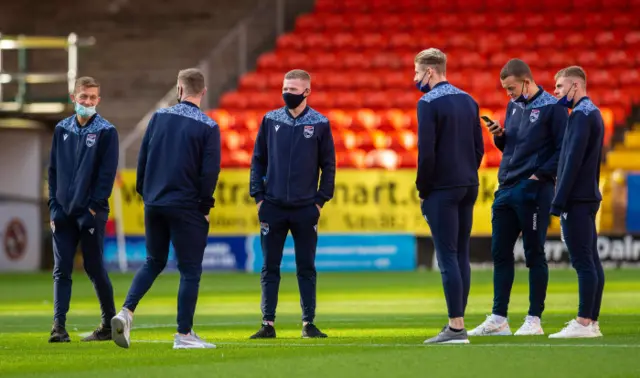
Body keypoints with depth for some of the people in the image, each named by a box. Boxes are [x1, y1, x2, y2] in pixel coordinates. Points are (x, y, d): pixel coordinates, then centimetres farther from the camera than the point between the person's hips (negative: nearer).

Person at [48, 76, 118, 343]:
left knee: (94, 268, 2)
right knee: (61, 270, -2)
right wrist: (54, 206, 3)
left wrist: (93, 208, -13)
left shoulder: (106, 131, -3)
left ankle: (110, 323, 16)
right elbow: (53, 169, 12)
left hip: (92, 213, -4)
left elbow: (107, 173, -7)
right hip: (64, 213, 4)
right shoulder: (62, 129, 10)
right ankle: (59, 327, -5)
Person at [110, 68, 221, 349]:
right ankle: (184, 334, 3)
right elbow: (210, 170, -12)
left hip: (154, 203, 5)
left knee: (153, 262, 19)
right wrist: (205, 207, -2)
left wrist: (144, 192, 15)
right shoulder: (208, 127, -8)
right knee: (190, 270, 4)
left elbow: (143, 156, 5)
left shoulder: (159, 116, 4)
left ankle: (126, 312, 0)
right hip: (186, 207, -5)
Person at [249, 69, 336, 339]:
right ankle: (268, 324, 6)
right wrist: (258, 196, 0)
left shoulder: (320, 124, 1)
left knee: (306, 268, 4)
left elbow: (328, 165, 4)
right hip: (273, 207, 1)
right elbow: (258, 160, 8)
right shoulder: (270, 120, 5)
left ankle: (308, 324, 10)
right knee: (270, 268, 3)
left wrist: (321, 200, -3)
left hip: (306, 208, -1)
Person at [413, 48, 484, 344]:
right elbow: (479, 147, 15)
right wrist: (467, 176, 16)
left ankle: (456, 327, -10)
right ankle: (457, 323, 12)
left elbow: (426, 152, -15)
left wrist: (423, 189, -5)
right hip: (468, 187, 8)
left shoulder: (429, 103, -10)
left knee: (448, 257, -7)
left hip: (442, 189, -8)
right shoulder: (468, 101, 14)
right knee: (461, 256, 11)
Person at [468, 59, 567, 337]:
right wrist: (499, 136, 2)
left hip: (534, 191, -8)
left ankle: (534, 319, 4)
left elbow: (564, 149, -12)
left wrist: (541, 174, -17)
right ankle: (498, 319, 12)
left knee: (534, 254, -2)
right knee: (500, 252, 7)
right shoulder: (513, 106, 15)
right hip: (506, 189, 8)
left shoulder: (552, 107, -8)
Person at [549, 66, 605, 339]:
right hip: (589, 198, 10)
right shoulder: (593, 113, 18)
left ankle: (583, 323, -12)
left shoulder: (580, 115, -12)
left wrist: (559, 203, -19)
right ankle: (592, 322, 11)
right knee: (591, 260, 9)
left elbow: (573, 161, -19)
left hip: (577, 199, -10)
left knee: (583, 262, -10)